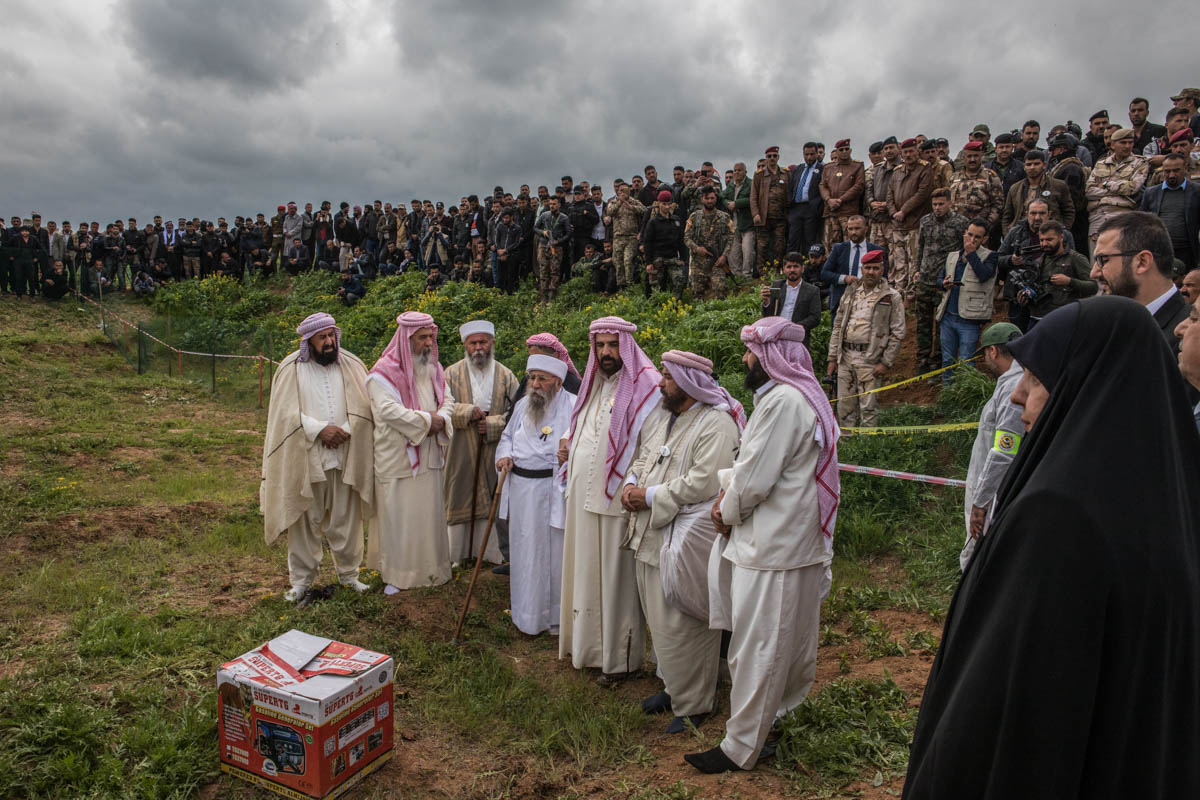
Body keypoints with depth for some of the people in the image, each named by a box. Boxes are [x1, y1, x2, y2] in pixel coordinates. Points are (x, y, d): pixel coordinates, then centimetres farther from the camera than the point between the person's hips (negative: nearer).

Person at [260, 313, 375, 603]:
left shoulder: (351, 365, 4)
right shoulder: (291, 370, -1)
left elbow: (364, 406, 0)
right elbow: (287, 413, -6)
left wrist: (345, 431, -14)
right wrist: (320, 429, -16)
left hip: (345, 457, 1)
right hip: (305, 458, -1)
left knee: (345, 519, 8)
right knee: (304, 520, 6)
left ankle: (348, 572, 23)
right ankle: (302, 578, 19)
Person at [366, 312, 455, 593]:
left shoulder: (434, 369, 11)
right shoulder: (384, 372, -11)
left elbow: (448, 400, 9)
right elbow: (388, 410, -22)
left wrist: (441, 419, -13)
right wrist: (428, 420, -21)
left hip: (429, 456, 6)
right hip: (397, 458, -6)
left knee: (429, 511, 12)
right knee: (397, 514, 1)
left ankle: (430, 569, 25)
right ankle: (396, 574, 13)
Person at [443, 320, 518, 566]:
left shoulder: (506, 375, 5)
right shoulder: (452, 374, 4)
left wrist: (492, 425, -15)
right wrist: (469, 412, -20)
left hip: (495, 454, 0)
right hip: (461, 453, 0)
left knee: (493, 503, 4)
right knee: (460, 501, 6)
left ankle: (493, 552, 15)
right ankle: (459, 553, 17)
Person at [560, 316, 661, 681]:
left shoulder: (645, 387, -12)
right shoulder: (594, 386, 14)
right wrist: (569, 445, 10)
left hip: (617, 501, -8)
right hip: (584, 499, 8)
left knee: (616, 577, 2)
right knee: (587, 572, 18)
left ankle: (620, 657, 16)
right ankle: (588, 643, 33)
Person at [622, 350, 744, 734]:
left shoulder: (716, 424, -16)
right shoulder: (663, 419, 13)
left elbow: (703, 483, -24)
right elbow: (642, 459, 21)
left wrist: (651, 497, -18)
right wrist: (631, 484, -1)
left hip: (684, 541, -9)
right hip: (650, 535, 9)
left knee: (682, 625, 0)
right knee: (660, 621, 18)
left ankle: (693, 705, 18)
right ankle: (673, 686, 37)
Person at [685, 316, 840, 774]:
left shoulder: (784, 401, -23)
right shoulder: (792, 394, 12)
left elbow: (755, 479, -23)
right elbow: (752, 462, 15)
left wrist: (727, 511, -6)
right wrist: (728, 491, -1)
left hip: (773, 547, -10)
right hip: (783, 539, 10)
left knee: (756, 647, 1)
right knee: (782, 642, 21)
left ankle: (740, 749, 14)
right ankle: (765, 716, 37)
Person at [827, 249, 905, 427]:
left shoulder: (892, 297, 0)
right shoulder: (850, 293, 14)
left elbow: (898, 333, -3)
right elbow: (838, 326, 15)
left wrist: (886, 362, -9)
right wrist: (833, 357, 9)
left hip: (870, 359, -4)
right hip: (845, 357, 4)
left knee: (868, 407, -2)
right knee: (845, 406, 8)